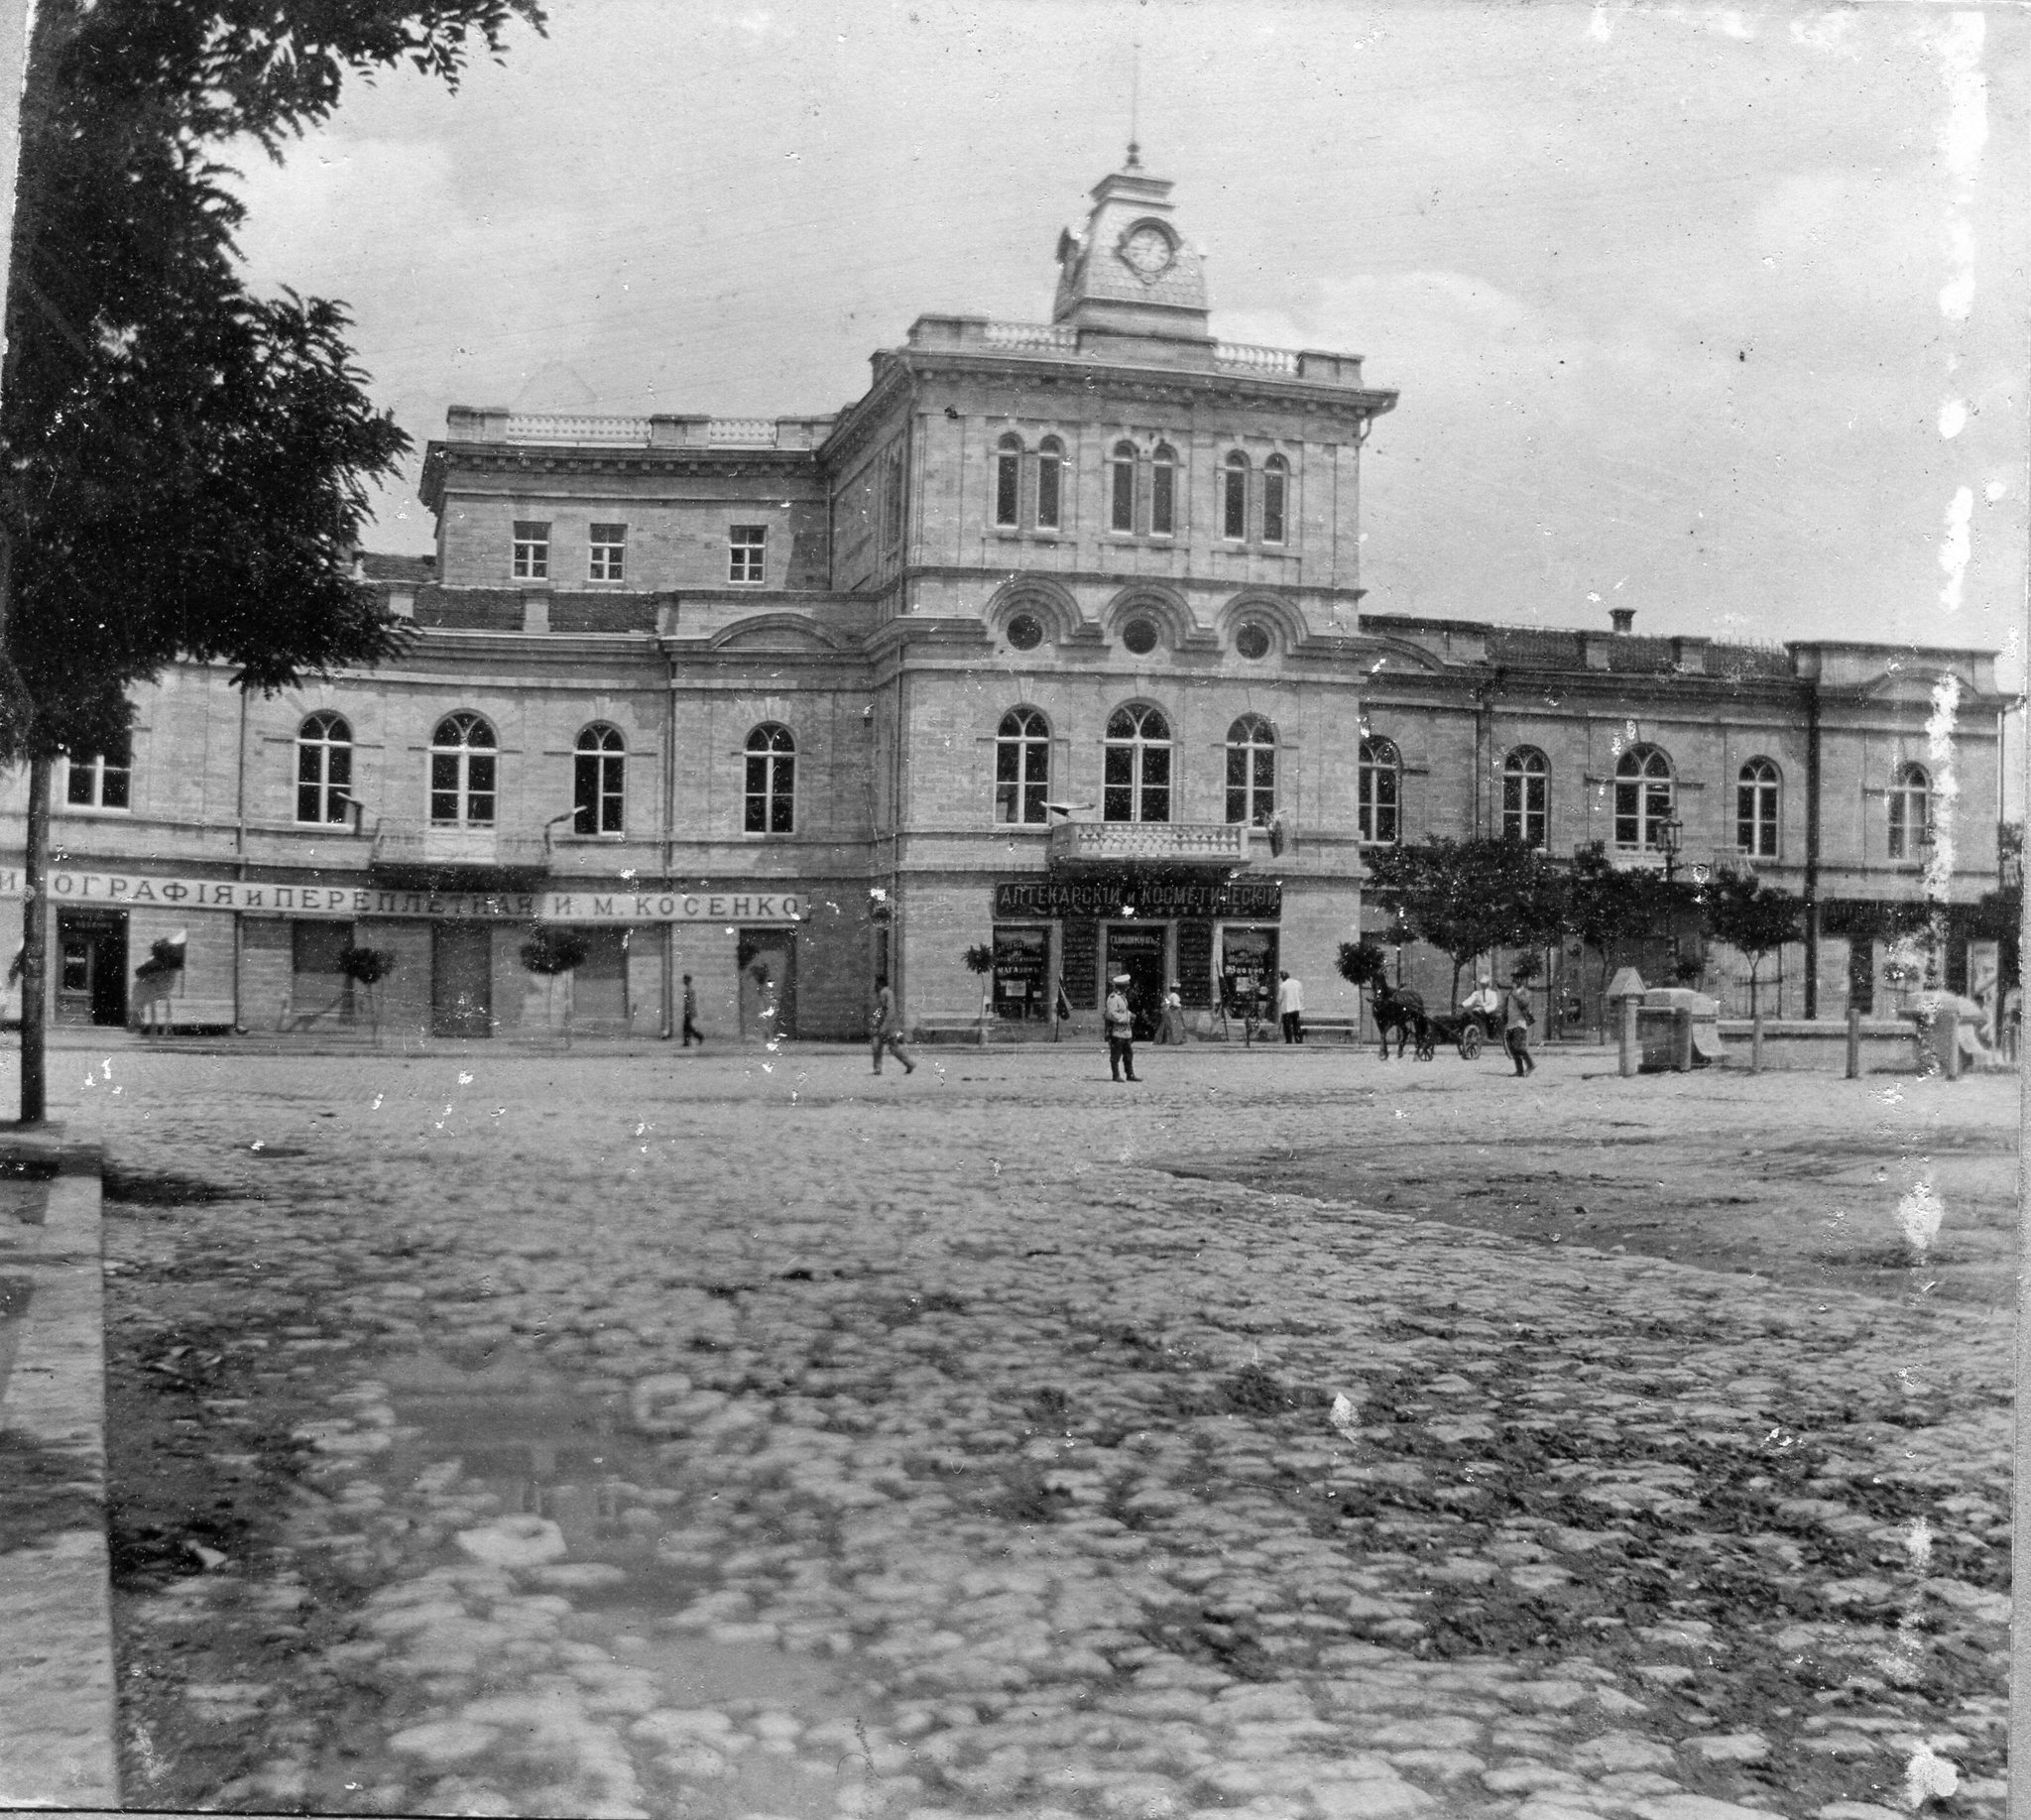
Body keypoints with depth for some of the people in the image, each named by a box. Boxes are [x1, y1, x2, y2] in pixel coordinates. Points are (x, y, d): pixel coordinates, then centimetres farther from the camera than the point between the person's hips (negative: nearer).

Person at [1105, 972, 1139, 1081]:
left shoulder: (1123, 996, 16)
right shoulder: (1113, 998, -16)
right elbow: (1112, 1014, -21)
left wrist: (1131, 1014, 9)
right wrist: (1127, 1018, -19)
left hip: (1126, 1031, 10)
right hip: (1116, 1030, -10)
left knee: (1129, 1054, 12)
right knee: (1116, 1055, 0)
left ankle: (1130, 1075, 18)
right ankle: (1116, 1075, 6)